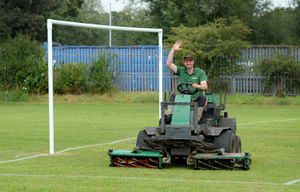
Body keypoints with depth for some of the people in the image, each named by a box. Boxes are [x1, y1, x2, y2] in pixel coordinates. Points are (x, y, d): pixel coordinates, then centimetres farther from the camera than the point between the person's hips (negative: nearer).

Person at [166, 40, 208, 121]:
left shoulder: (200, 72, 0)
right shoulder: (181, 71, 8)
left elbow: (205, 87, -14)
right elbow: (168, 64, -4)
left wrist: (198, 86, -38)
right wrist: (173, 50, -9)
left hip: (196, 99, -3)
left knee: (203, 98, -32)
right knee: (172, 96, -19)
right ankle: (169, 116, -28)